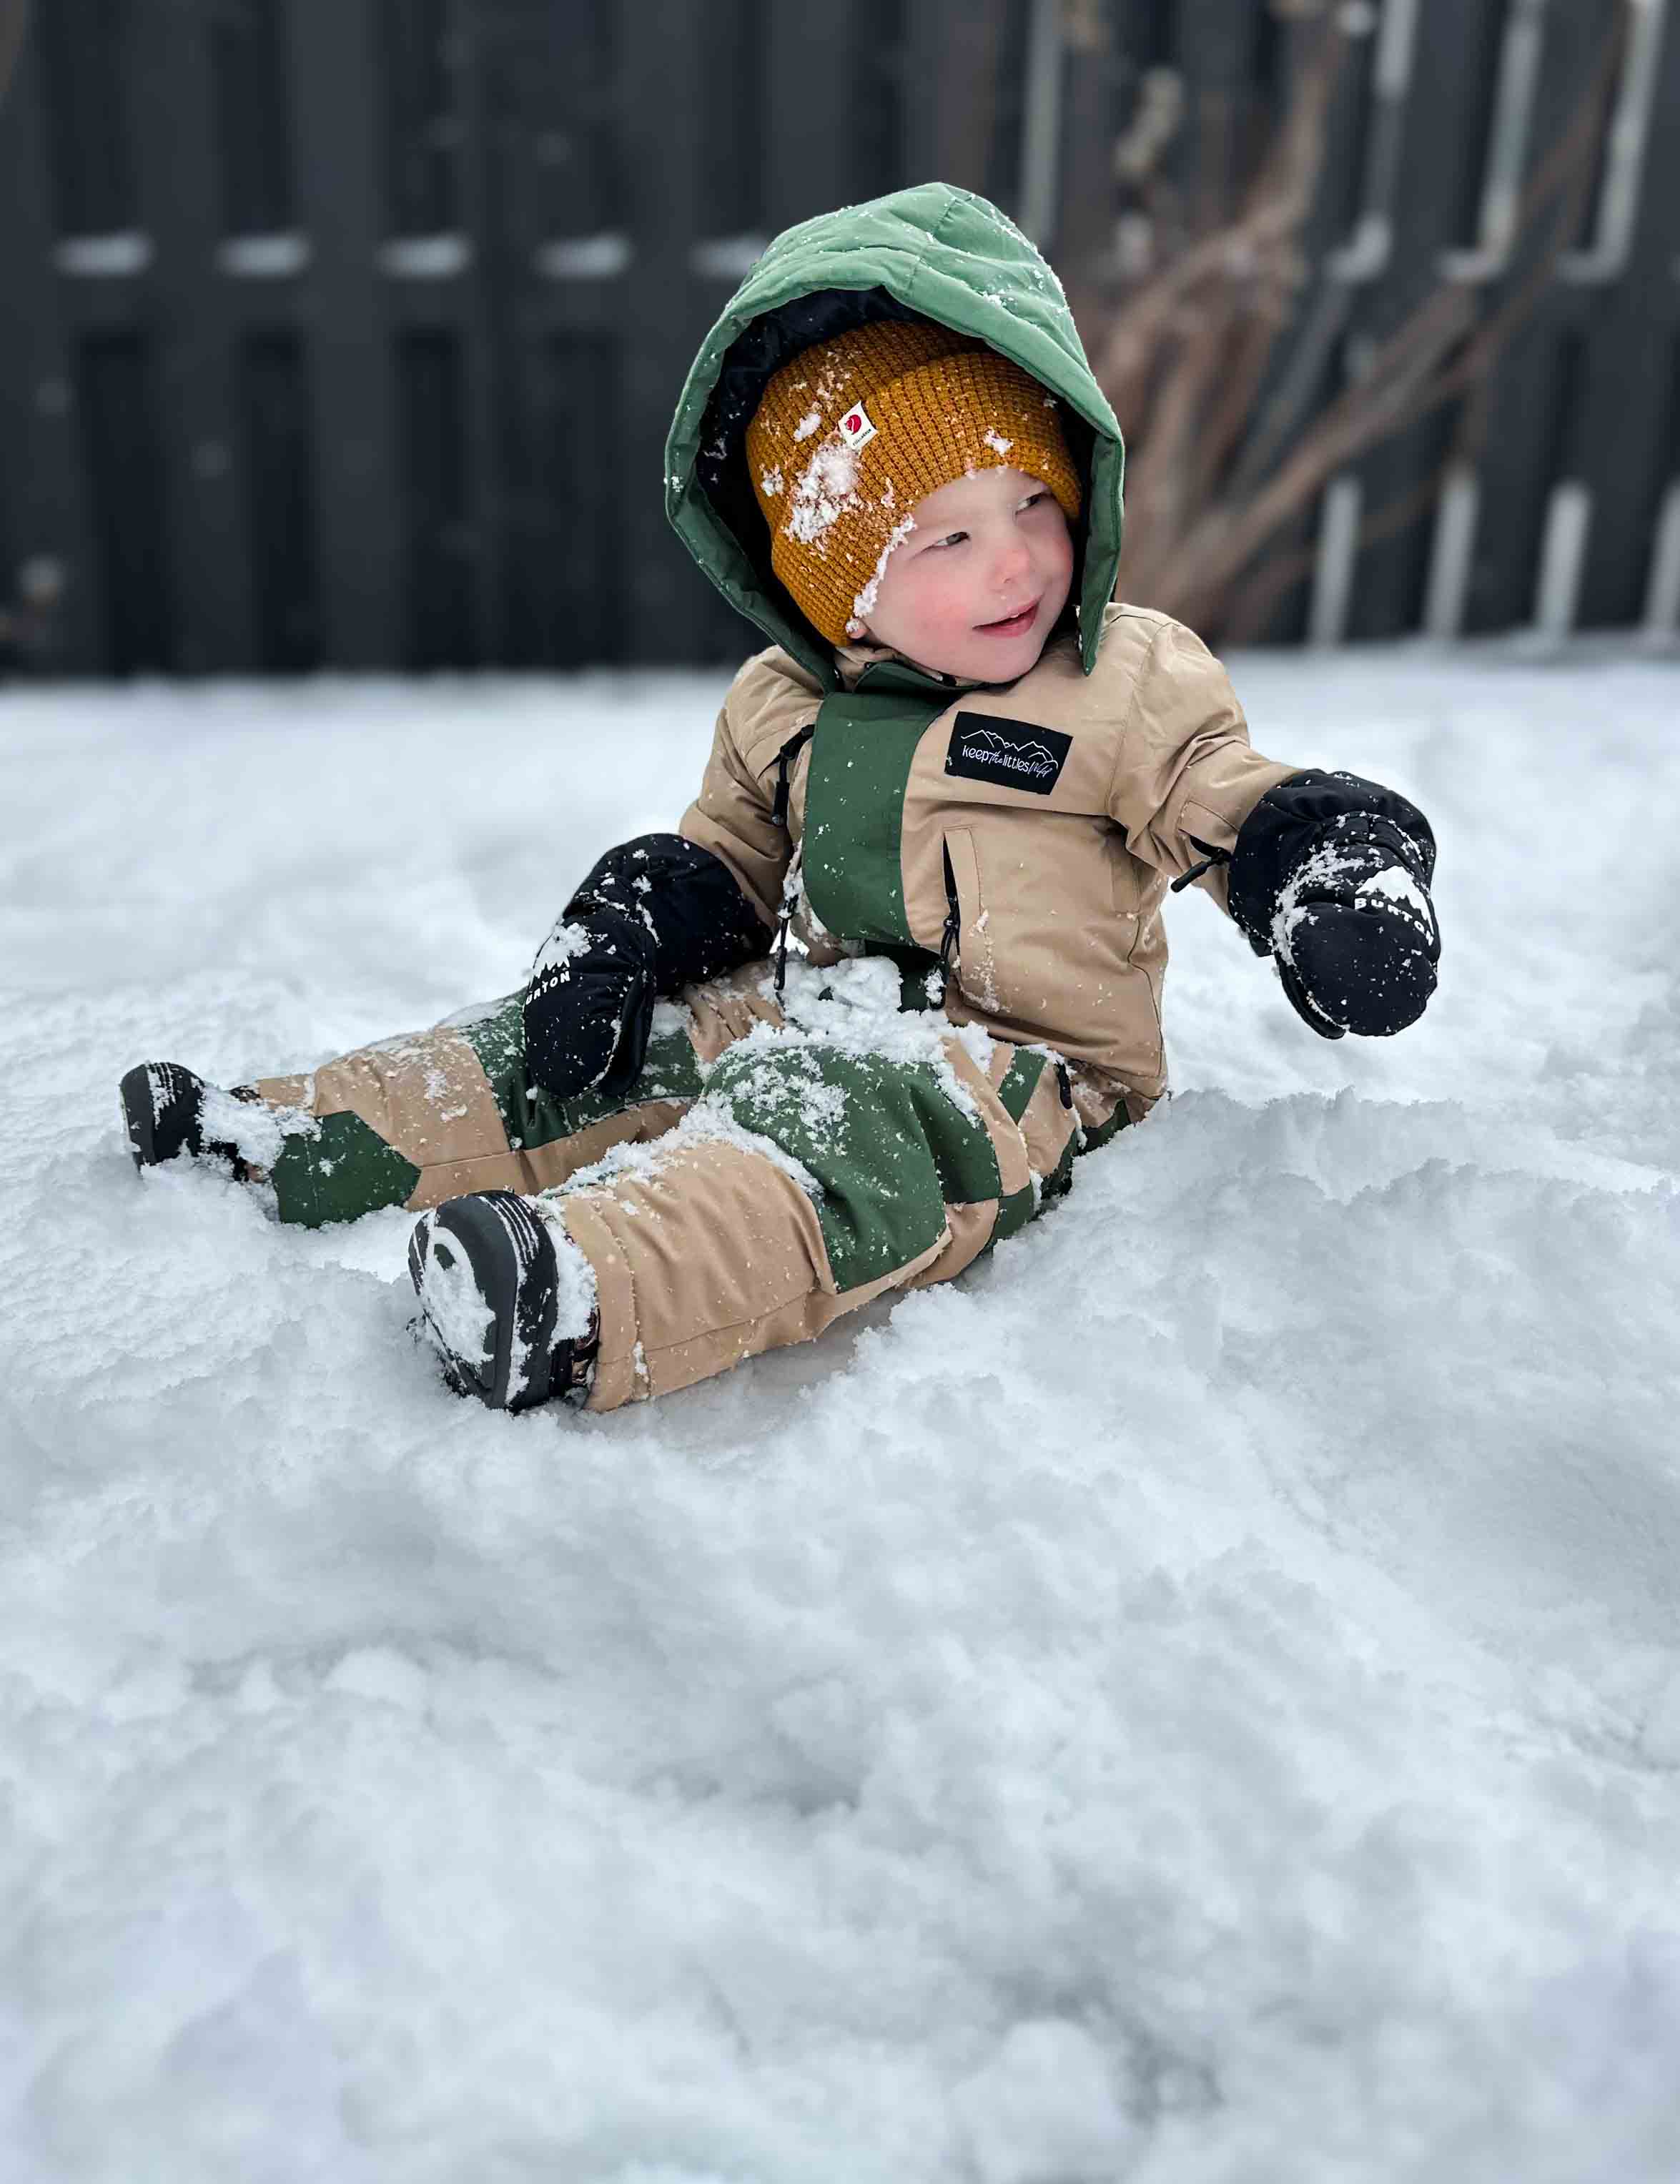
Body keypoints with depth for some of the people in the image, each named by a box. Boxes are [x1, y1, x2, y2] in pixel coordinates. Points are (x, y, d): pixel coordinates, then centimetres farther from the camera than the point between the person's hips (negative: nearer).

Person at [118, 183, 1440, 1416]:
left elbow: (1236, 806, -2)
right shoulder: (784, 710, 11)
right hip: (791, 1011, 6)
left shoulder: (1133, 686, -2)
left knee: (848, 1122, -38)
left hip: (1007, 1064, -6)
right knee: (565, 1048, -2)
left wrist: (1341, 860, -22)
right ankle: (274, 1145, 2)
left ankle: (584, 1305, -60)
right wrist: (630, 923, 2)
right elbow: (726, 858, 20)